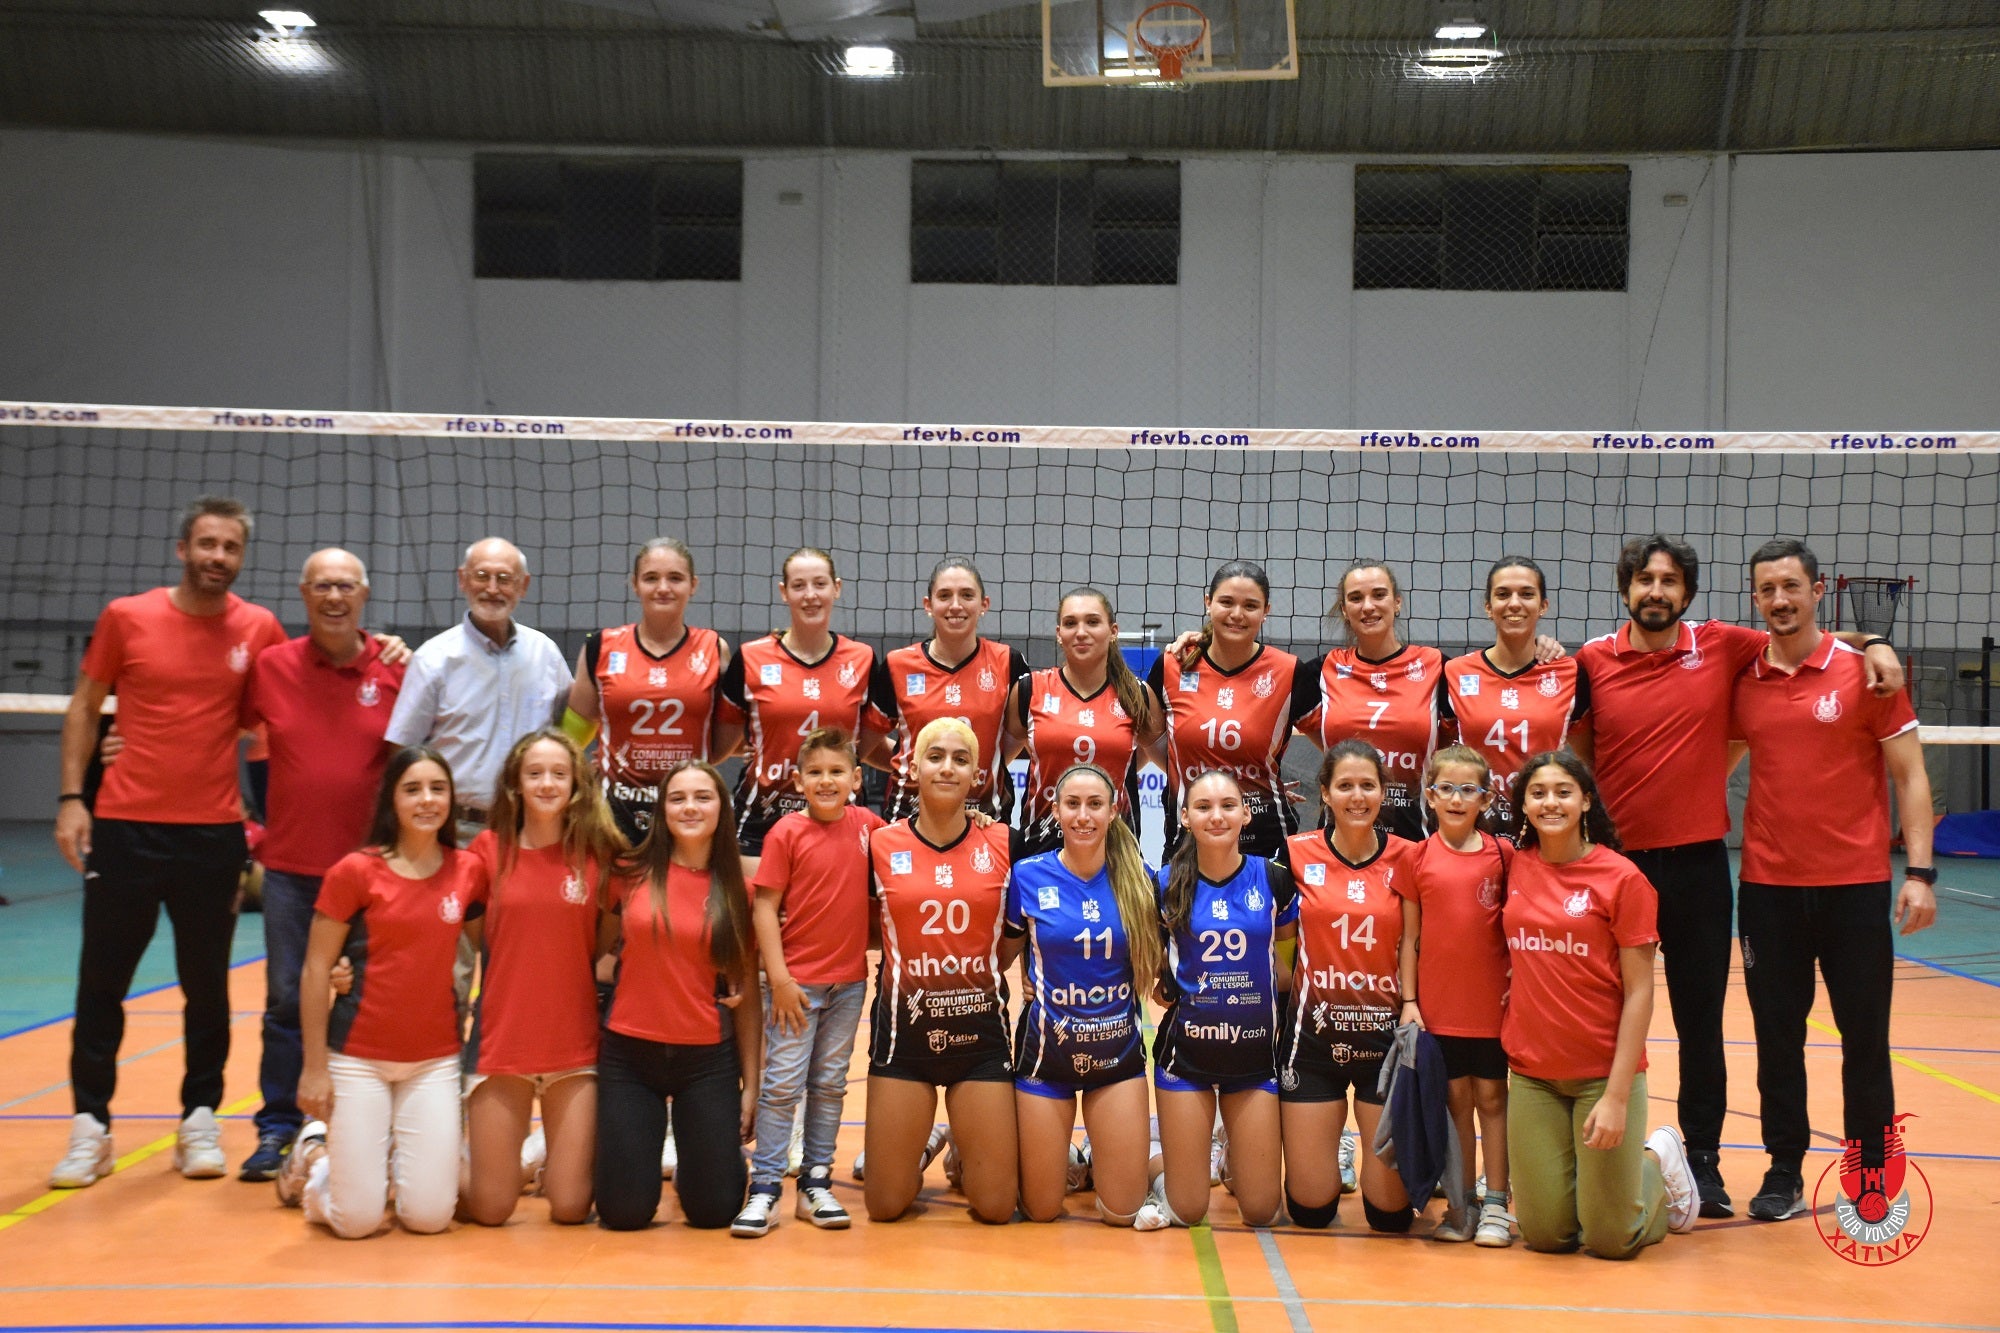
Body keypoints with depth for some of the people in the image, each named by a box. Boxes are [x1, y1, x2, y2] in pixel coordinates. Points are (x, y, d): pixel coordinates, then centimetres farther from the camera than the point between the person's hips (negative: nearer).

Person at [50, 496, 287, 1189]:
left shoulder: (258, 629, 1)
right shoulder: (126, 617, -1)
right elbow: (84, 706, 6)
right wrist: (70, 798, 0)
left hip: (214, 833, 1)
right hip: (124, 827, 0)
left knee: (207, 985, 8)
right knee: (102, 980, 4)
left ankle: (200, 1121, 20)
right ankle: (90, 1126, 15)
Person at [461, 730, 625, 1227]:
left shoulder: (598, 853, 0)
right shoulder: (489, 849, -1)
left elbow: (609, 943, 8)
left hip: (574, 1049, 0)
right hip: (500, 1042, 0)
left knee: (571, 1207, 0)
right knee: (490, 1209, 2)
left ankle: (553, 1156, 32)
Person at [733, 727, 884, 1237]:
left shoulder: (867, 824, 2)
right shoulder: (787, 832, -8)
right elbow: (765, 907, -9)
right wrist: (778, 978, -15)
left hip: (849, 981, 4)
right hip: (797, 981, -4)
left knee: (830, 1084, 11)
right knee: (782, 1084, -2)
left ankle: (816, 1184, 20)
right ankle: (765, 1188, 5)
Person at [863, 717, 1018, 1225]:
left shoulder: (1003, 844, -1)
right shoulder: (881, 845, -2)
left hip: (979, 1027, 0)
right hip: (905, 1028, 0)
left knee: (996, 1207, 1)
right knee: (886, 1207, 2)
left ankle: (965, 1159, 33)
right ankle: (922, 1147, 34)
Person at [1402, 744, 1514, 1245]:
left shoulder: (1503, 853, -1)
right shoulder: (1419, 857, 1)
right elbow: (1410, 936, 3)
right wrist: (1408, 1002, -1)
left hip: (1493, 1004, -1)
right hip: (1438, 1006, 1)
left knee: (1492, 1096, 6)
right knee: (1454, 1098, 8)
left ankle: (1496, 1205, 13)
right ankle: (1463, 1204, 17)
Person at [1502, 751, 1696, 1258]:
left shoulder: (1621, 877, -10)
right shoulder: (1517, 868, 2)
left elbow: (1639, 991, -10)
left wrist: (1617, 1095, -14)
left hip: (1603, 1070, -4)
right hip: (1532, 1072, 4)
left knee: (1612, 1240, 0)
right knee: (1546, 1235, 3)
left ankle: (1659, 1160, 28)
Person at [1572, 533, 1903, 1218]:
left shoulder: (1721, 645, 0)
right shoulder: (1592, 660, -2)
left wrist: (1872, 642, -3)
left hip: (1698, 861, 1)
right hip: (1615, 860, 0)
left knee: (1701, 1019, 9)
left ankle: (1703, 1161, 21)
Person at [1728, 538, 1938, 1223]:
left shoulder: (1865, 670, -4)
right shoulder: (1741, 680, 4)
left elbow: (1909, 775, -3)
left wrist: (1919, 871, -9)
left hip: (1855, 884, -2)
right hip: (1767, 885, 3)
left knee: (1865, 1036, 6)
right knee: (1777, 1036, 7)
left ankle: (1870, 1174, 19)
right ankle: (1785, 1171, 19)